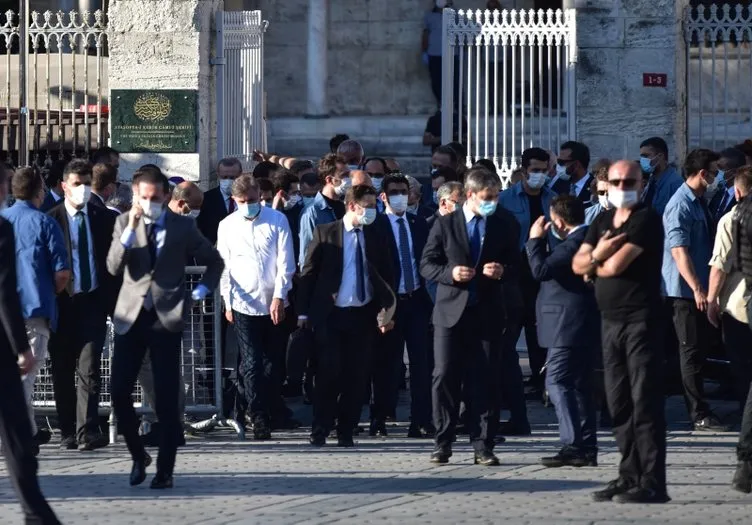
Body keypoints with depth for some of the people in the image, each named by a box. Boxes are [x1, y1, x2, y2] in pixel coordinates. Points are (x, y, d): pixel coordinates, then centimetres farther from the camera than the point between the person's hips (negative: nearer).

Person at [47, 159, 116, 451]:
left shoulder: (105, 219, 8)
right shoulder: (51, 220, 2)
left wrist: (113, 299, 2)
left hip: (94, 301, 0)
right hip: (61, 303, 0)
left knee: (89, 369, -11)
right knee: (62, 370, 6)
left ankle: (87, 432, -15)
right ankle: (68, 432, 16)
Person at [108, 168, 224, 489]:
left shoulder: (182, 226, 3)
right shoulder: (124, 223, 6)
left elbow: (214, 262, 15)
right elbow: (113, 267, -8)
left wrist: (202, 291, 2)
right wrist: (130, 229, -15)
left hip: (167, 317, -1)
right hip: (131, 317, 2)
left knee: (166, 400, -2)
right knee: (119, 392, -5)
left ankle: (165, 471, 6)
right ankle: (138, 455, 17)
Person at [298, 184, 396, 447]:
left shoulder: (377, 239, 9)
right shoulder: (325, 233, 1)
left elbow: (387, 278, 11)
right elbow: (309, 273, 2)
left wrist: (386, 312, -2)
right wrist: (304, 312, -4)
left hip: (362, 315, 3)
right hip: (330, 316, -3)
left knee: (356, 376, 2)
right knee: (329, 372, -7)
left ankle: (346, 432, 10)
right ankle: (320, 430, 3)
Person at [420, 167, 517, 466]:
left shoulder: (501, 227, 9)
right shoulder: (445, 225, 5)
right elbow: (427, 265, 3)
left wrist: (501, 271, -8)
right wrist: (450, 273, -16)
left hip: (487, 314, 1)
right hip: (451, 311, -1)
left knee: (485, 380, 0)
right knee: (445, 377, -3)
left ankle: (482, 446, 4)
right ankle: (443, 443, 5)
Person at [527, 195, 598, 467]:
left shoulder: (574, 243, -17)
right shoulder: (588, 238, 14)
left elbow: (541, 269, -22)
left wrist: (536, 240, -10)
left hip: (569, 327, -10)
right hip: (584, 325, 10)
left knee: (558, 382, -11)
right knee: (580, 385, 12)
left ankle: (573, 445, -18)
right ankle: (587, 449, 14)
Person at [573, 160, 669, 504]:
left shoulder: (647, 219, -8)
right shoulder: (603, 221, 16)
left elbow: (617, 265, -16)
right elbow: (578, 264, 10)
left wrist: (594, 266, 4)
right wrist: (597, 255, -11)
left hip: (641, 319, -8)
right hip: (610, 320, 8)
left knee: (645, 403, -9)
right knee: (619, 405, 9)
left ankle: (652, 484, -11)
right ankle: (630, 476, 15)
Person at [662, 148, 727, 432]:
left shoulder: (699, 203, 12)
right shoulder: (680, 206, -18)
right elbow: (679, 251, -24)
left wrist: (706, 287, 21)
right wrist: (697, 289, -28)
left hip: (700, 288, 9)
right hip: (685, 291, -9)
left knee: (700, 348, 12)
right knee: (692, 351, -6)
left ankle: (698, 408, 19)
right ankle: (699, 415, -4)